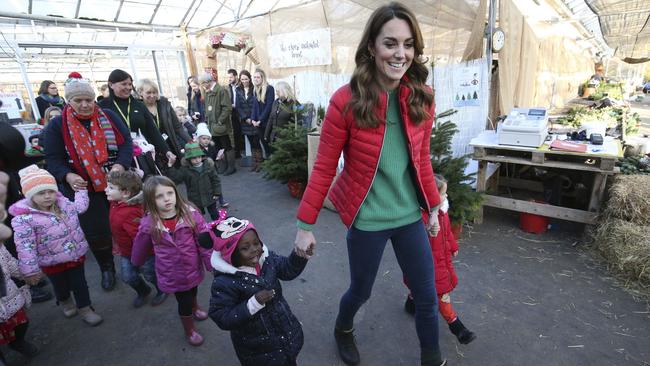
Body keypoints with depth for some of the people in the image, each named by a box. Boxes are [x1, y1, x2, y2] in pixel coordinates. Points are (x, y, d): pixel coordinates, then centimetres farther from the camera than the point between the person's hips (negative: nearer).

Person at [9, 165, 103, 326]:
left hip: (76, 254, 3)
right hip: (52, 262, -3)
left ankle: (85, 309, 34)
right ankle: (66, 302, 52)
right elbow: (25, 247, -21)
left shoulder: (63, 203, -6)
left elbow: (80, 207, 17)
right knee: (61, 287, 20)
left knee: (80, 284, 13)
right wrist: (30, 270, -20)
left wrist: (81, 189, 20)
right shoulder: (24, 219, -22)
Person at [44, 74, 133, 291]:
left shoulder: (109, 116, 2)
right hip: (84, 189, 0)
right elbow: (53, 159, -3)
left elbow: (126, 143, -4)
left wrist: (120, 165, -22)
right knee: (96, 233, 7)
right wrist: (68, 176, -23)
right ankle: (106, 268, 31)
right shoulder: (57, 125, -1)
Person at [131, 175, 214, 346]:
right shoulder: (148, 224, -17)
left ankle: (195, 308, 64)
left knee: (193, 292, 29)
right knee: (184, 303, 13)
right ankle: (189, 331, 44)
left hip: (193, 268, 1)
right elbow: (140, 247, 2)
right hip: (172, 274, -1)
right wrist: (136, 263, 18)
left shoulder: (191, 214, -21)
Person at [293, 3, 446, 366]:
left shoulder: (422, 98, -4)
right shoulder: (346, 101, -17)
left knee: (427, 296, 16)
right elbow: (324, 168, -12)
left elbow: (422, 161, 7)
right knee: (360, 290, 20)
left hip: (410, 215, 4)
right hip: (367, 219, -3)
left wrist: (433, 207, 13)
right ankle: (343, 329, 56)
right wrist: (306, 225, -10)